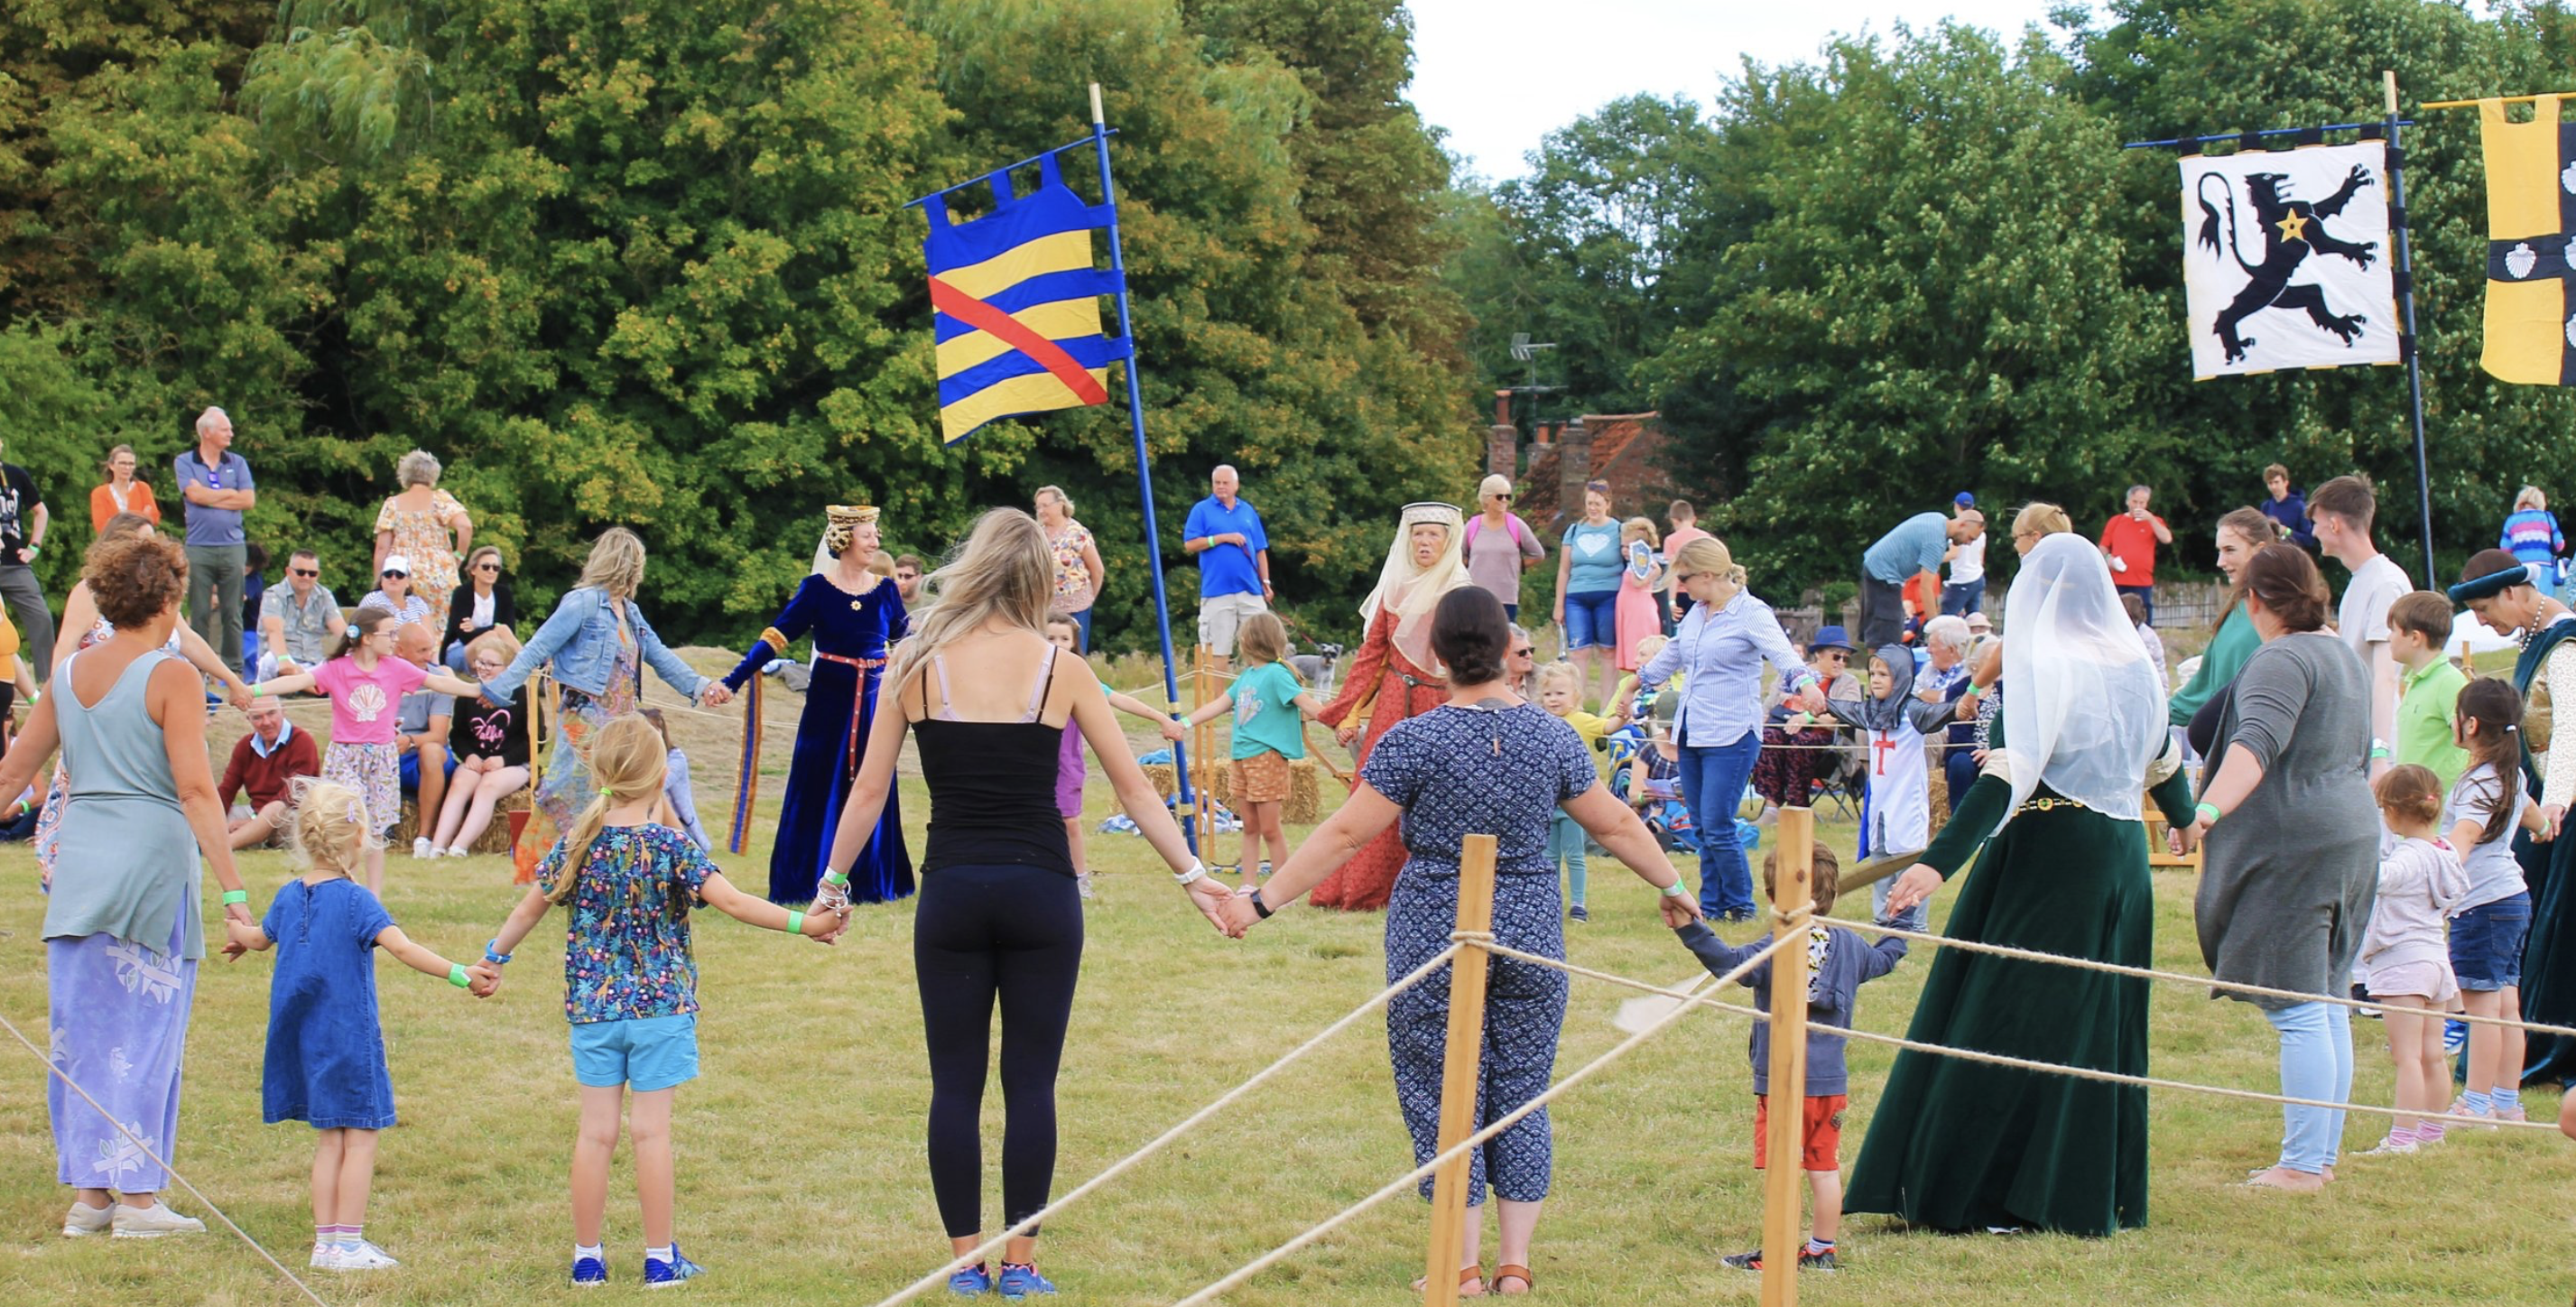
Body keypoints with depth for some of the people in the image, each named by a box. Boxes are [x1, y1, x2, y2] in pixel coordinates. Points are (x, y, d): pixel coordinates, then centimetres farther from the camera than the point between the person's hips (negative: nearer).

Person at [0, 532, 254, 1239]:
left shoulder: (70, 672, 9)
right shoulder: (170, 677, -9)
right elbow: (195, 790, -16)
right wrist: (234, 889, -17)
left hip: (79, 861, 6)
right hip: (152, 860, -6)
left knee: (83, 1031, 10)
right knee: (143, 1030, 0)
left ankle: (88, 1193, 14)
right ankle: (137, 1197, 1)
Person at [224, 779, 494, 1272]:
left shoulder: (289, 897, 6)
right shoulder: (354, 902, -15)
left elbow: (261, 938, 27)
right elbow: (403, 949, -28)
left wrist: (240, 934, 50)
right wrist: (461, 974, -33)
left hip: (303, 1037, 7)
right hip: (349, 1036, -7)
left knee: (329, 1138, 14)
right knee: (360, 1137, 0)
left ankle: (326, 1240, 14)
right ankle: (347, 1244, -1)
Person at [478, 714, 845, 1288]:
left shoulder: (576, 844, 0)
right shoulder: (669, 848, -11)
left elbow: (529, 909, 11)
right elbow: (734, 903, -16)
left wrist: (495, 957, 27)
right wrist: (803, 923, -11)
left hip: (593, 1006, 3)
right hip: (660, 1005, -3)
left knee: (596, 1131, 7)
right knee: (651, 1131, 2)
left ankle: (587, 1257, 13)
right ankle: (661, 1257, 8)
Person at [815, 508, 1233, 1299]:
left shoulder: (917, 665, 0)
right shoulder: (1060, 669, -1)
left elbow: (869, 791, 3)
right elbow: (1133, 787, 2)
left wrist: (833, 881, 13)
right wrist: (1192, 876, 8)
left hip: (952, 892, 0)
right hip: (1040, 892, 0)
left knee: (956, 1084, 8)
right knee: (1031, 1083, 6)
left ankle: (965, 1261, 9)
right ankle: (1020, 1263, 7)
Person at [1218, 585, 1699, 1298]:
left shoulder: (1416, 742, -10)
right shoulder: (1552, 737, 1)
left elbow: (1344, 834, -10)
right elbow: (1616, 825, 11)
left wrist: (1263, 902, -4)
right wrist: (1672, 887, 26)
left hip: (1435, 937, -3)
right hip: (1529, 935, 3)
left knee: (1446, 1102, 5)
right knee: (1521, 1099, 12)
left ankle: (1464, 1266, 7)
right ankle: (1516, 1260, 11)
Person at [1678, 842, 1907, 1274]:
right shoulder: (1850, 946, 5)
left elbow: (1730, 961, -32)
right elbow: (1887, 956, 26)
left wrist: (1691, 929, -39)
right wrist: (1896, 924, 46)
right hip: (1831, 1081, 6)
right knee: (1825, 1168, 11)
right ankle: (1822, 1251, 17)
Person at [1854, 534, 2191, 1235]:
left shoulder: (2042, 665, -13)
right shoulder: (2133, 664, 7)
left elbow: (2011, 773, -24)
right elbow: (2162, 756, 23)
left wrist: (1940, 860, -30)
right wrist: (2184, 815, 45)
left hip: (2048, 855, -7)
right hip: (2122, 856, 7)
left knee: (2008, 1018, -2)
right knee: (2102, 1017, 13)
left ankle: (1973, 1192, 0)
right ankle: (2101, 1194, 16)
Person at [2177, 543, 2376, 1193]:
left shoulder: (2282, 661, -14)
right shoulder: (2342, 655, 16)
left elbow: (2256, 744, -31)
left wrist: (2208, 809, -43)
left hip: (2292, 847, -10)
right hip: (2352, 836, 10)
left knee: (2297, 1012, -8)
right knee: (2328, 1008, 13)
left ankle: (2303, 1165, -8)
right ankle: (2324, 1152, 17)